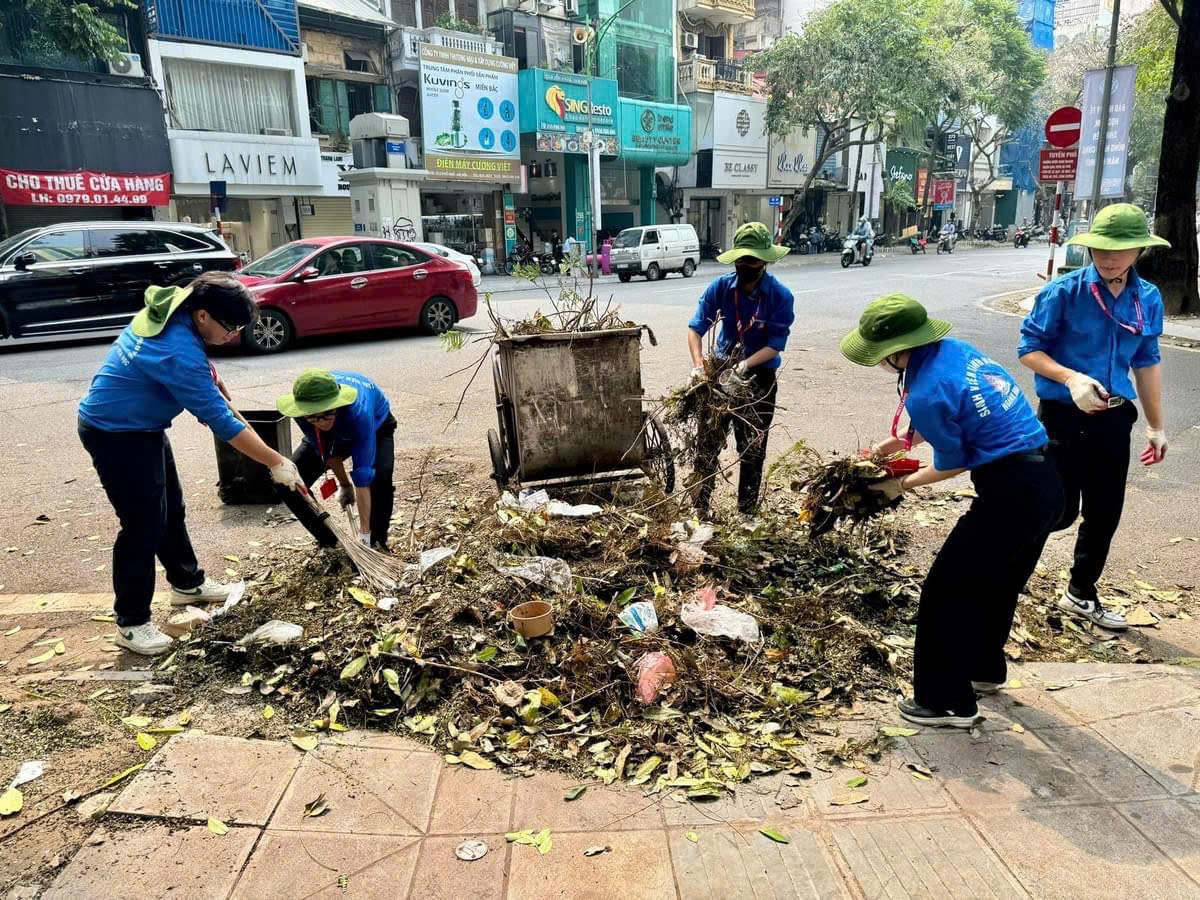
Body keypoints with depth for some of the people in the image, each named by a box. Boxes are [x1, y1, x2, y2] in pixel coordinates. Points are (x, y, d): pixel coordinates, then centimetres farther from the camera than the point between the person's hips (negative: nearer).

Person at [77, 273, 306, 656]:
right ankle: (131, 623, 7)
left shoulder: (173, 306, -6)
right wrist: (276, 463, -26)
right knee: (144, 523, -6)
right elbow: (221, 421, -31)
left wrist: (212, 384, 14)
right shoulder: (178, 351, -34)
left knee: (170, 507, 19)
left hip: (142, 425, 10)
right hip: (116, 435, -10)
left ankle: (188, 583, 36)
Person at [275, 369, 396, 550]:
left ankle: (377, 543, -8)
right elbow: (326, 451, -13)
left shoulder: (358, 412, -45)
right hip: (336, 433, 4)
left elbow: (363, 479, -42)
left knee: (380, 476, -33)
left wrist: (364, 533, -40)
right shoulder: (301, 407, -33)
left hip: (375, 428, -4)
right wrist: (344, 484, -6)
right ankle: (329, 543, 7)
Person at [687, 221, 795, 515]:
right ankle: (699, 509, 17)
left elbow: (775, 345, -16)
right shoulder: (721, 286, -9)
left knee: (752, 450, 6)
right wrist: (698, 364, -27)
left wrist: (744, 365, -31)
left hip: (760, 377, -2)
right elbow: (696, 328, -10)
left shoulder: (781, 296, -15)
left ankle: (747, 513, 20)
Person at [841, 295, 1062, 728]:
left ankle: (946, 702, 16)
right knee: (997, 583, 26)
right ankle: (984, 669, 46)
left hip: (1010, 493, -9)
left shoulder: (925, 394, -21)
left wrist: (902, 484, 9)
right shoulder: (955, 350, 4)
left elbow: (952, 464, -6)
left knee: (945, 591, 4)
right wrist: (899, 442, 23)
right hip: (1046, 481, 9)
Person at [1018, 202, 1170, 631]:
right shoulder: (1065, 291, -13)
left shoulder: (1148, 299, 2)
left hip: (1113, 418, 5)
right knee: (1060, 510, -1)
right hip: (1064, 415, -5)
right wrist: (1071, 378, -26)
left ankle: (1081, 593, 30)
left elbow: (1146, 361, 12)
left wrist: (1156, 425, 14)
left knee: (1105, 512, 12)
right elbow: (1029, 348, -9)